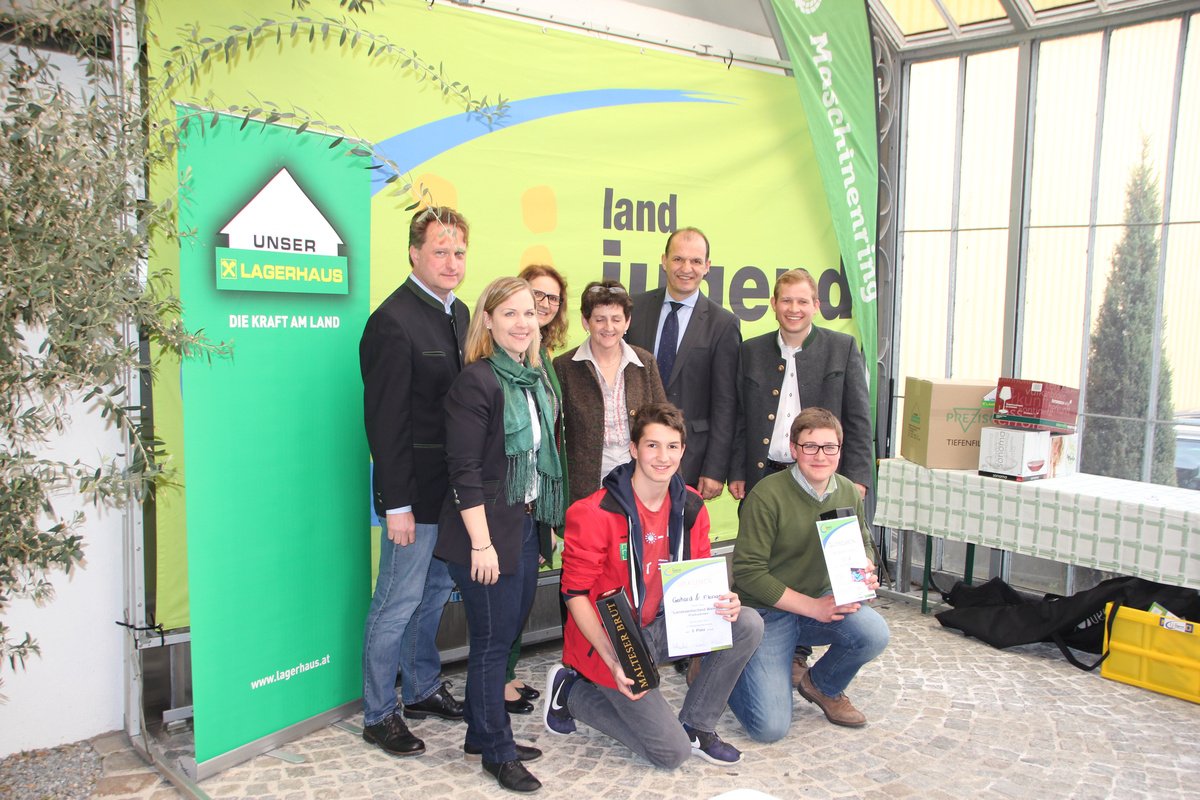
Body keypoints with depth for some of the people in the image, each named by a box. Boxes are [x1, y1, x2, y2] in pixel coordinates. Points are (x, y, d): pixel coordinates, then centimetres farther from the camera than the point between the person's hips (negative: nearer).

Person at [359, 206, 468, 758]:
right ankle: (378, 715, 19)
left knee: (435, 593, 19)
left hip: (454, 486, 8)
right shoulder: (393, 320, -16)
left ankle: (422, 690, 36)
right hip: (415, 490, -8)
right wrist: (397, 504, -18)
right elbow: (385, 420, -18)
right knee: (398, 602, 3)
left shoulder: (458, 313, 10)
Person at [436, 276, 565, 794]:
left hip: (526, 527, 8)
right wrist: (481, 543, -20)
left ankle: (481, 734, 33)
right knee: (492, 640, 4)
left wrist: (539, 521, 14)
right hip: (487, 531, -8)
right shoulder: (476, 381, -15)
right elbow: (465, 470, -19)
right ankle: (497, 751, 20)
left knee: (508, 632, 16)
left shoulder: (533, 378, 9)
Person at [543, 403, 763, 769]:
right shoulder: (595, 514, -21)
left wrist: (724, 602, -16)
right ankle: (572, 690, 10)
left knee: (748, 626, -13)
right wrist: (614, 663, -24)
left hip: (660, 627, 6)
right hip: (610, 642, -6)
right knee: (672, 753, -9)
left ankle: (695, 725, 5)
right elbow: (575, 593, -16)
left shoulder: (690, 506, -1)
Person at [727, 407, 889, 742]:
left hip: (821, 601, 6)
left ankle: (823, 687, 8)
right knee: (770, 727, -16)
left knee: (874, 634, -25)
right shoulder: (767, 496, -20)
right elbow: (748, 573, -19)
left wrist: (866, 574, -11)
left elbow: (863, 547, 14)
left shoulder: (848, 493, -1)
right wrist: (813, 606, -23)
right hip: (766, 611, -5)